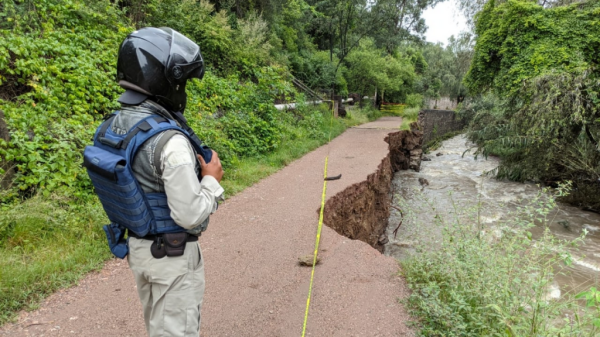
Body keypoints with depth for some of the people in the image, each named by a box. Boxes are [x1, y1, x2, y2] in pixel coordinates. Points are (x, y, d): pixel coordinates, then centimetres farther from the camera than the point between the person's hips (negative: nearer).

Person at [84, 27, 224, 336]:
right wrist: (211, 179, -10)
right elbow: (189, 215, -25)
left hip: (137, 247, 8)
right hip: (173, 255, -8)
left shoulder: (112, 127, -2)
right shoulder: (170, 140, -29)